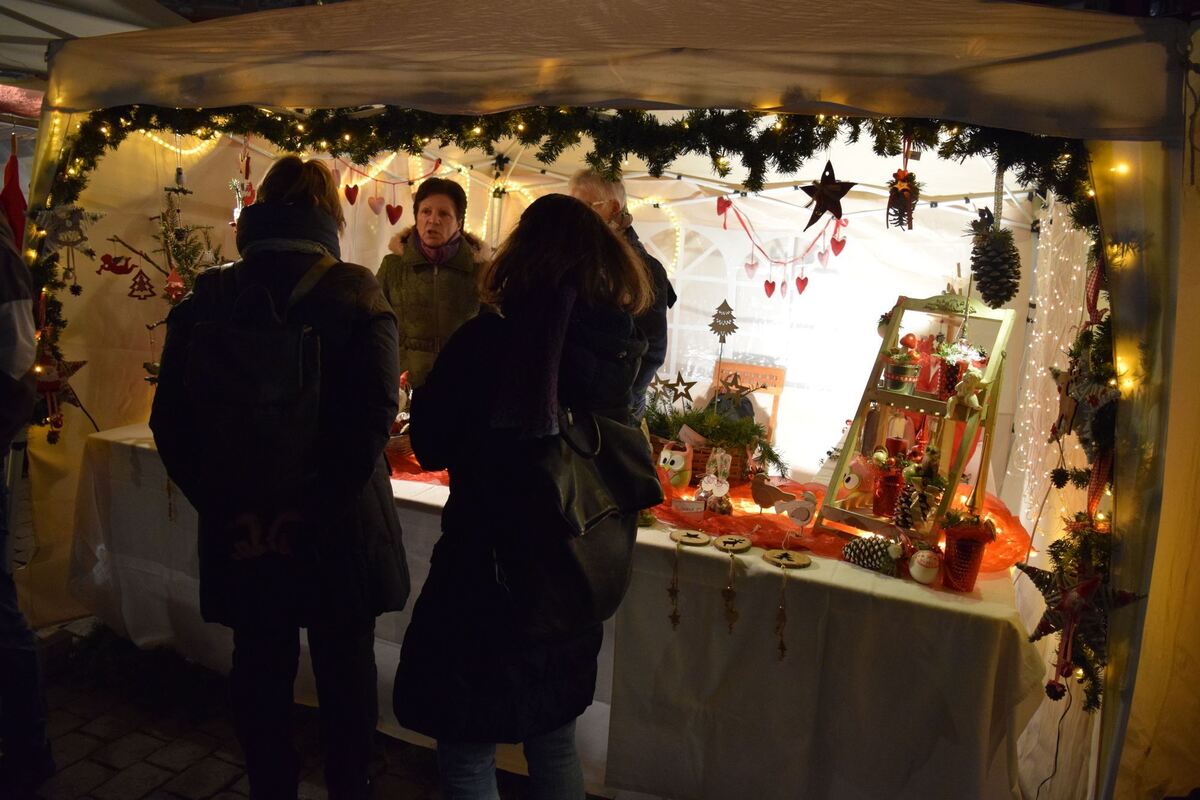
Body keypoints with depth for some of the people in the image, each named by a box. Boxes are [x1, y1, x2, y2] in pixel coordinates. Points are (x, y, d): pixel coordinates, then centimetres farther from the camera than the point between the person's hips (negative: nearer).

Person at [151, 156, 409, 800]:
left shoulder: (208, 295, -1)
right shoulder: (355, 291, -10)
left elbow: (170, 419, -4)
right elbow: (377, 409, -21)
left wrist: (223, 504, -1)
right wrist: (319, 501, -16)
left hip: (242, 530, 3)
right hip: (338, 529, -2)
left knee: (260, 672, 20)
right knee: (345, 674, 17)